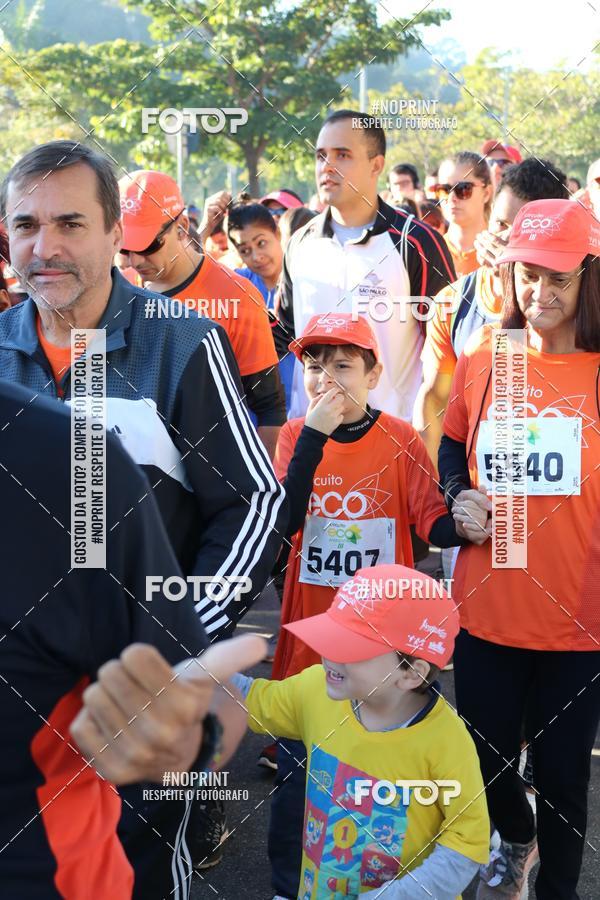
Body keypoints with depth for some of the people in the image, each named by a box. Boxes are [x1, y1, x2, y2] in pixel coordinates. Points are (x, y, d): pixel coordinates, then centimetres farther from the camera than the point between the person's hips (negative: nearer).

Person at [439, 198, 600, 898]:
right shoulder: (483, 356, 1)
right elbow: (451, 445, 16)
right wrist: (459, 495, -3)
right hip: (487, 603, 3)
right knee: (487, 757, 17)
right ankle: (515, 840, 51)